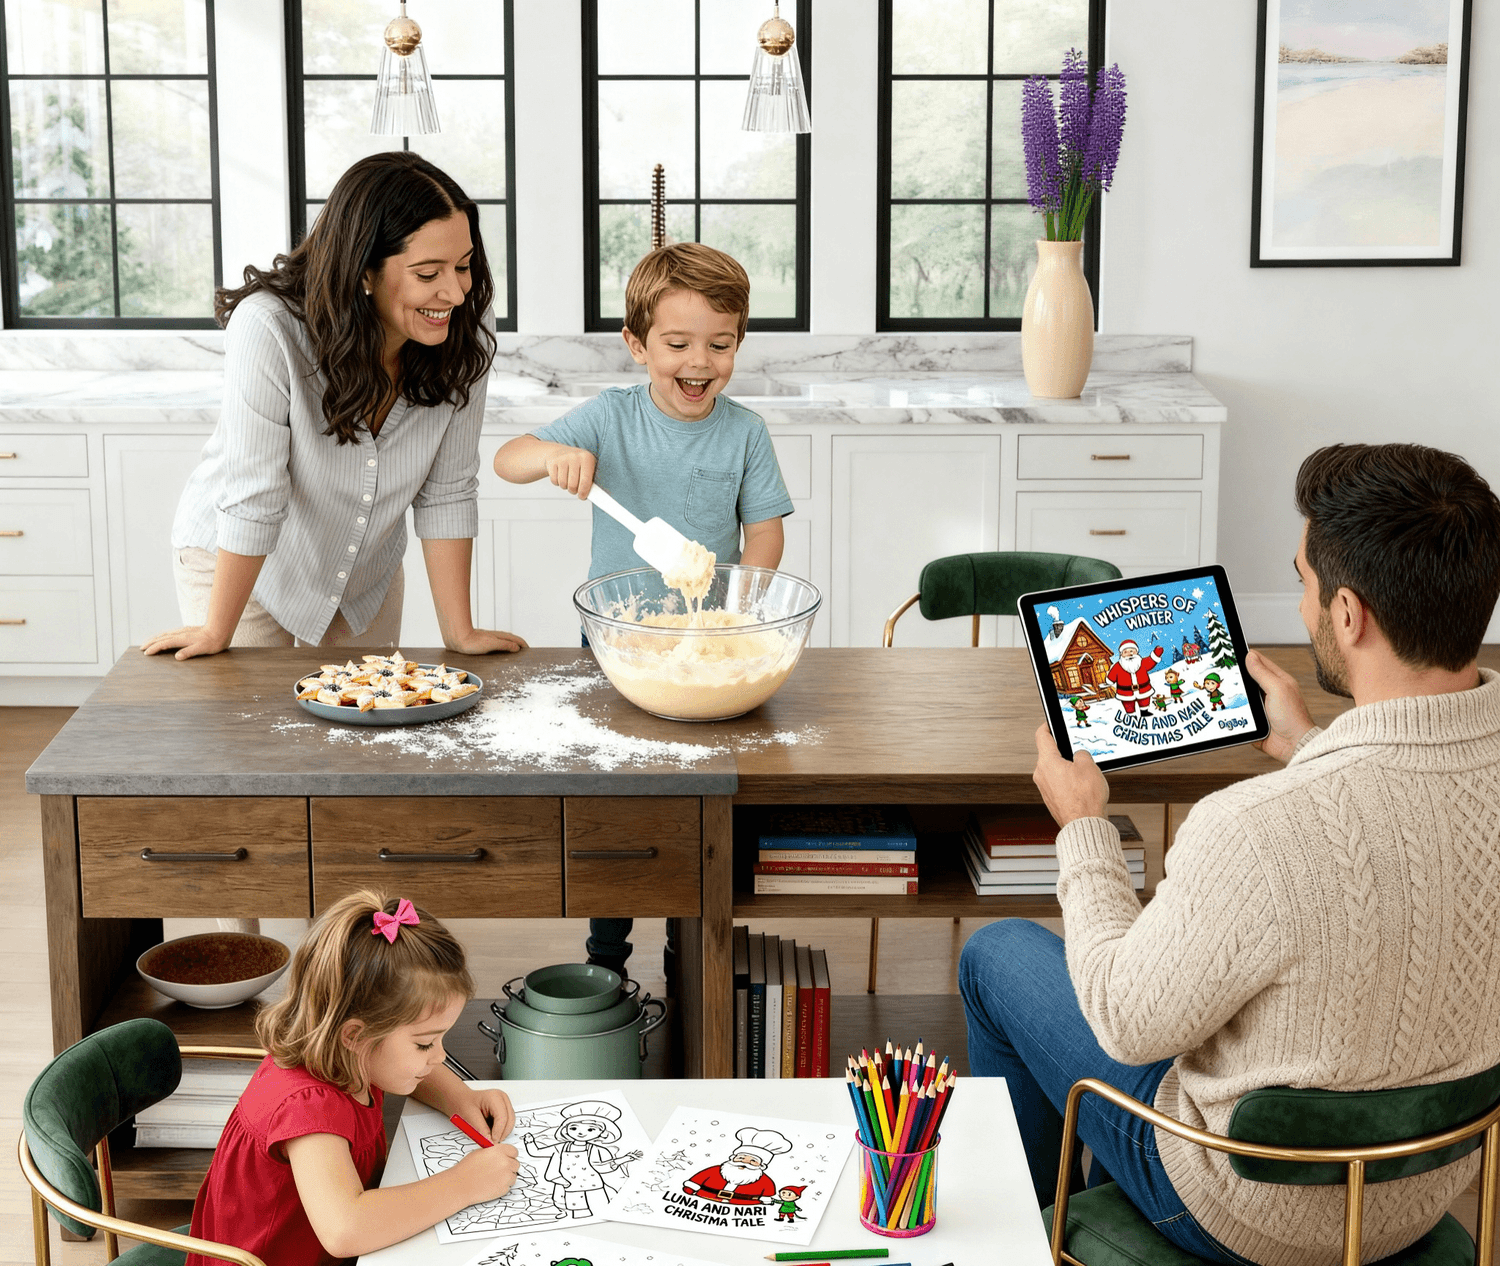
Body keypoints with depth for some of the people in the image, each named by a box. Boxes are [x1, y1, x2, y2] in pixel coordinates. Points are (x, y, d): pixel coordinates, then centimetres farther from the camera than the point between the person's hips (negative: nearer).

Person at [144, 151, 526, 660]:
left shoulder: (465, 333, -21)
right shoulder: (269, 329, -34)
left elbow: (447, 491, -14)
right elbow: (252, 499, -28)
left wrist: (459, 634, -13)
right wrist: (217, 634, -19)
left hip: (368, 571, 4)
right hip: (237, 565, -4)